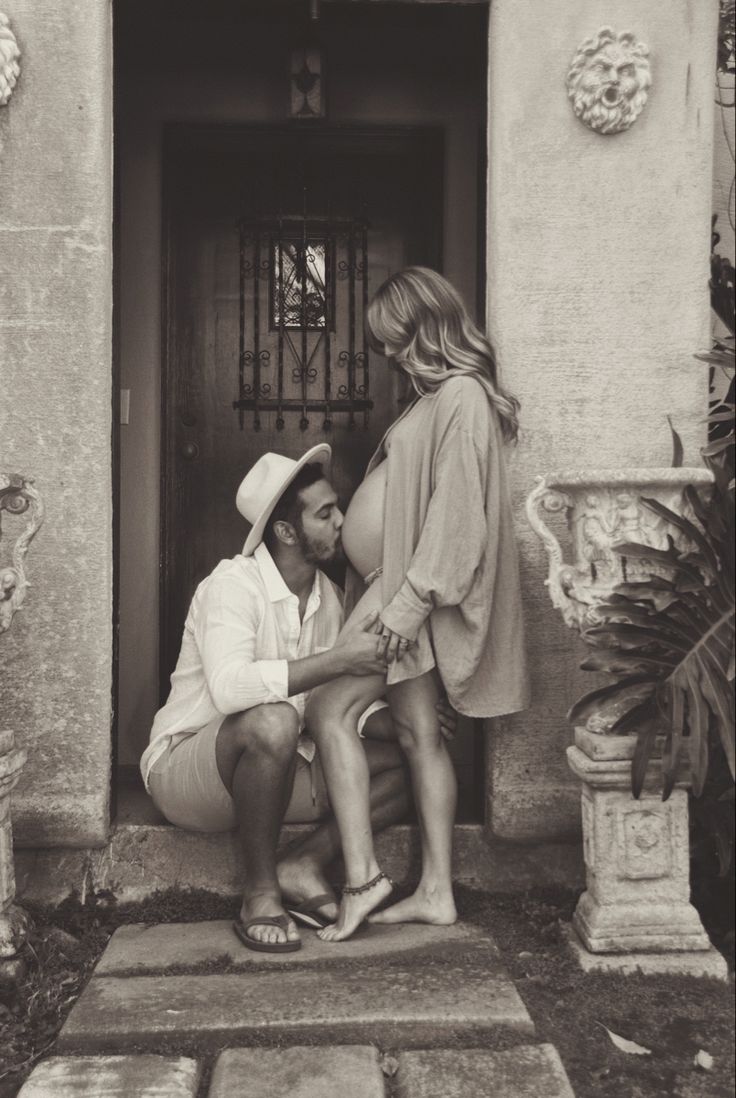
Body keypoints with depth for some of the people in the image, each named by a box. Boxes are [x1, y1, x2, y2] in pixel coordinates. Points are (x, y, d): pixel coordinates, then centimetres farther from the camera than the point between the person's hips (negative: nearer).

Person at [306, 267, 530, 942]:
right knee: (418, 731, 9)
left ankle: (364, 877, -6)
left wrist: (411, 600, -22)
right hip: (406, 587, 10)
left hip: (417, 590, -10)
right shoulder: (440, 395, 17)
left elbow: (456, 510, -20)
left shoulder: (461, 396, -13)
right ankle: (437, 891, 15)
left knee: (331, 710, -9)